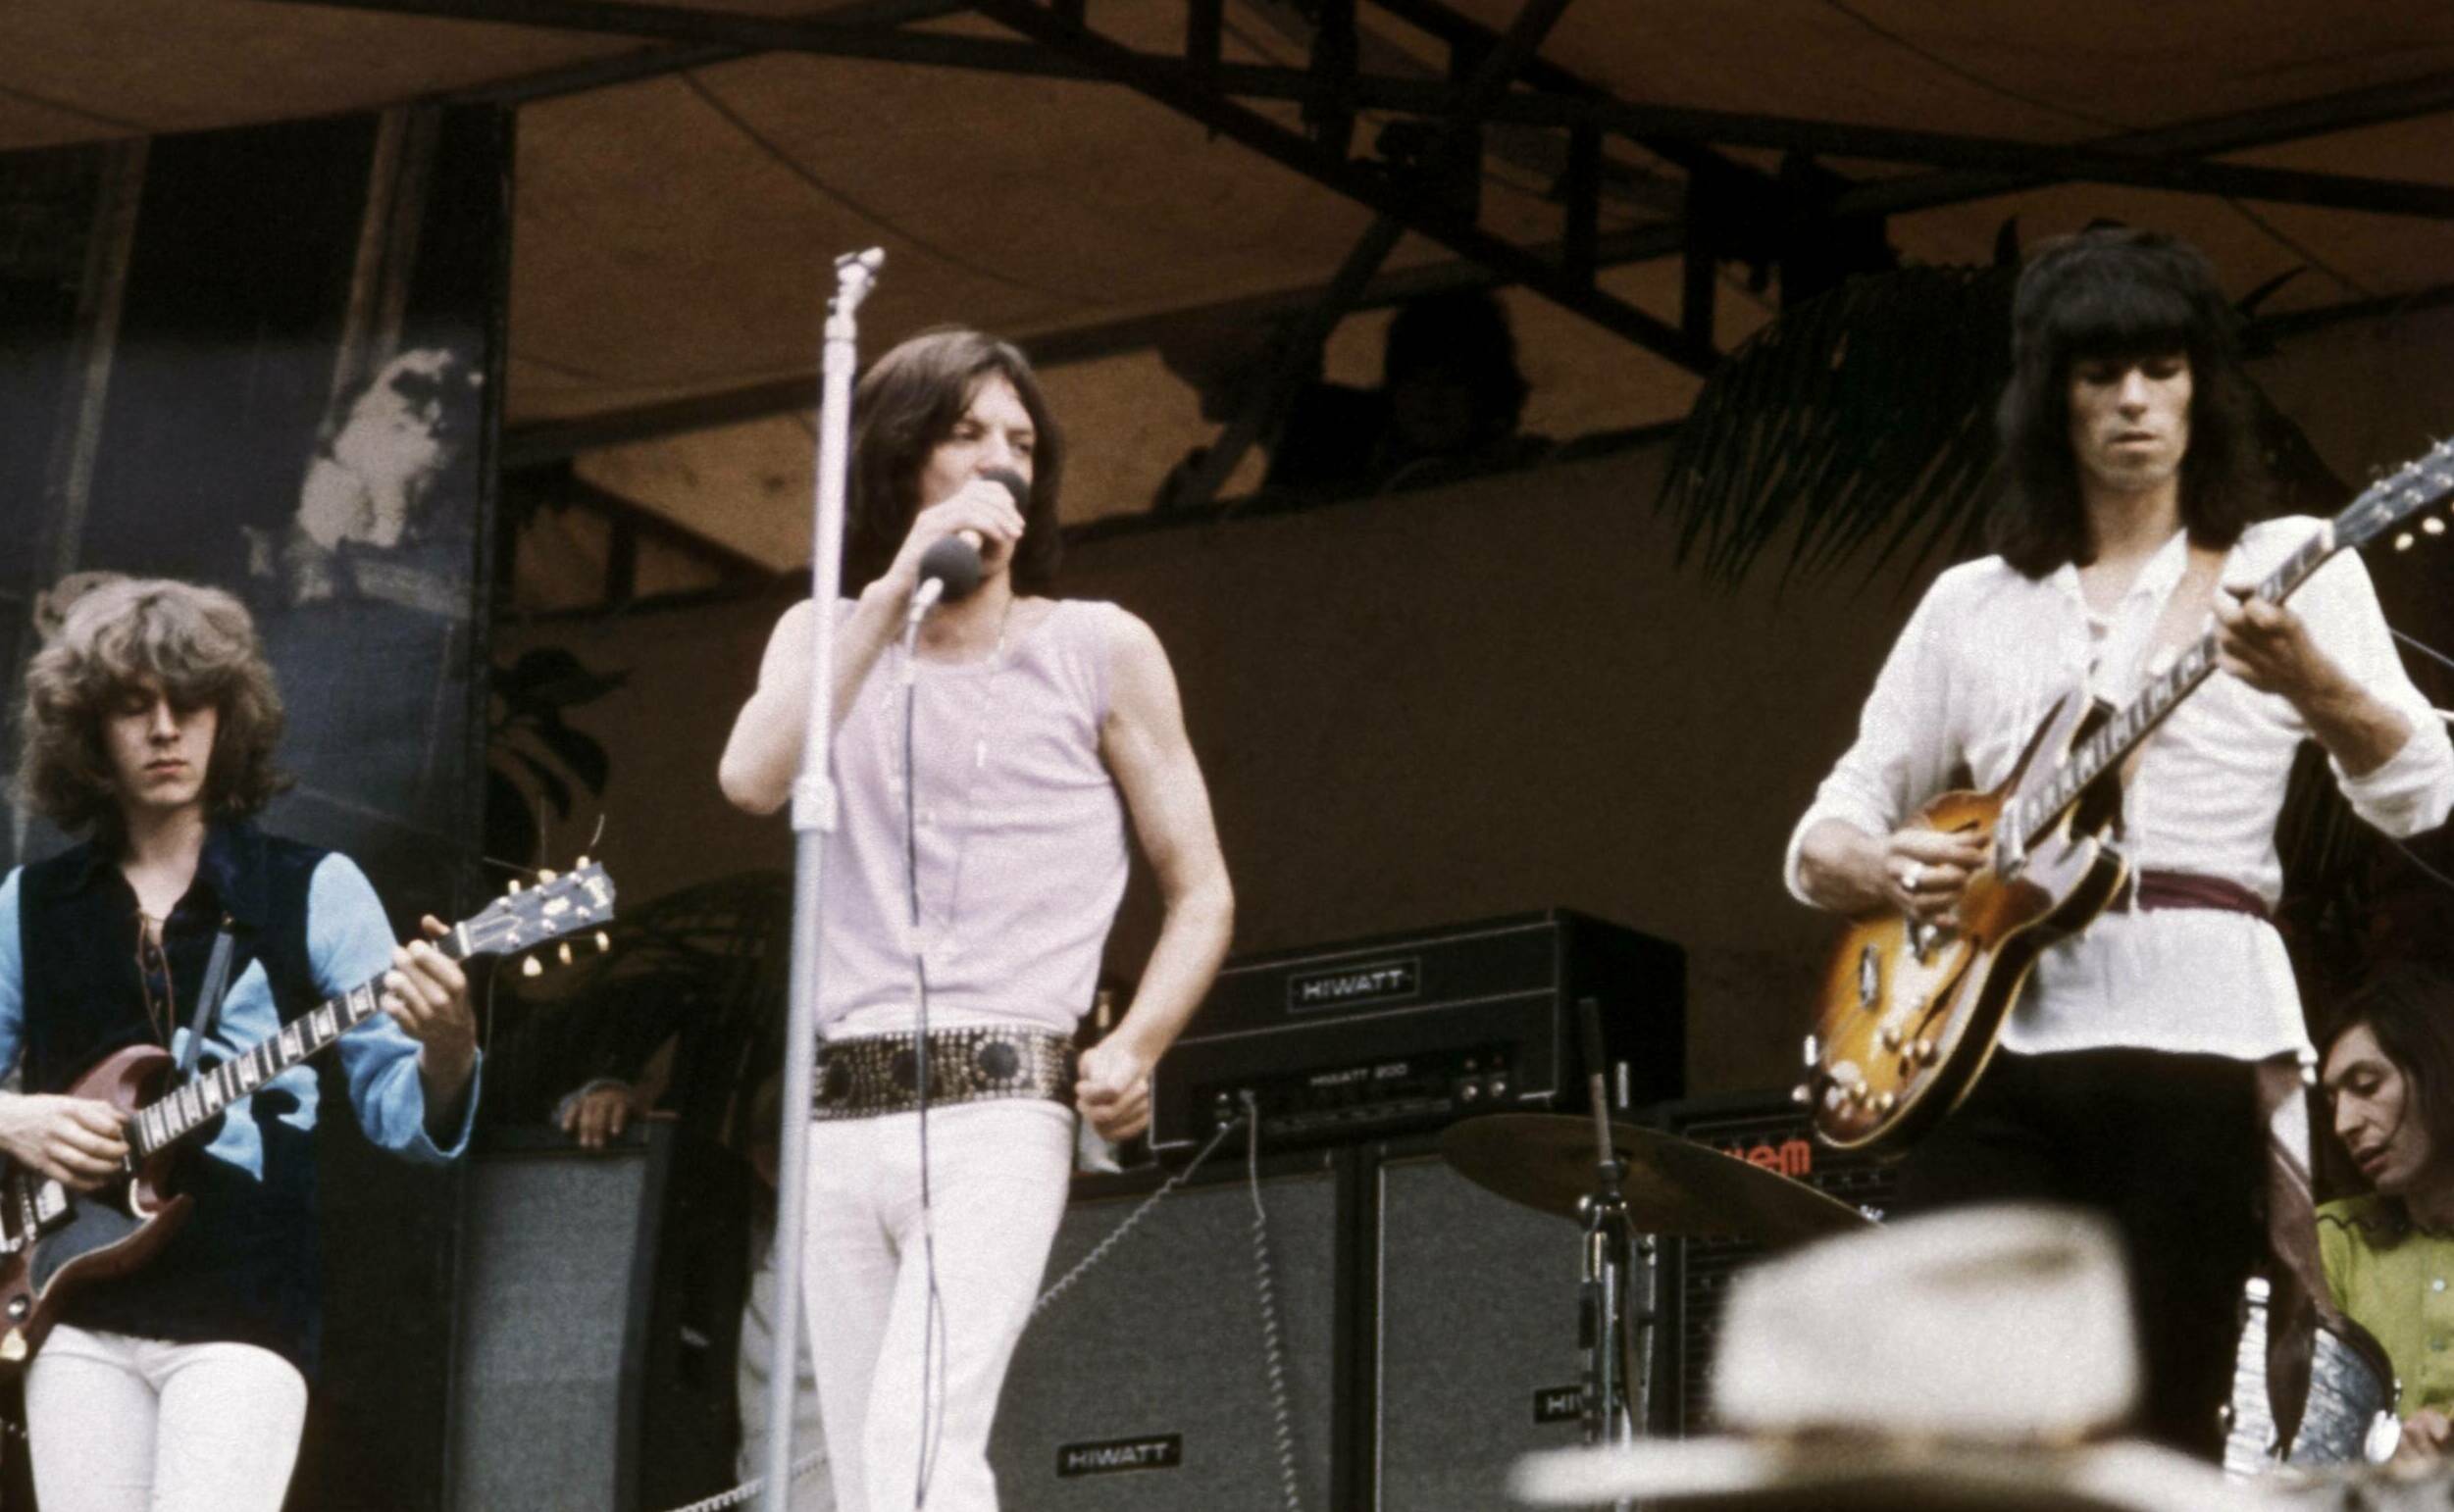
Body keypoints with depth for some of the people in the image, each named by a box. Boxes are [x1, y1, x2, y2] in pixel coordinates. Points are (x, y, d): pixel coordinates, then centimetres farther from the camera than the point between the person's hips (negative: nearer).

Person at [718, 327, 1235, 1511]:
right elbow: (752, 779, -9)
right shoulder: (827, 635, 13)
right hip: (841, 1115, 4)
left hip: (1001, 1109, -4)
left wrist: (1133, 1050, -9)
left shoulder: (1101, 651, 6)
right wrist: (897, 589, -12)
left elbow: (1201, 894, 9)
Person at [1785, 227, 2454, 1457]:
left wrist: (2305, 680, -26)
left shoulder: (2286, 566, 7)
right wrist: (1886, 868, -6)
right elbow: (1821, 840, 18)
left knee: (2158, 1445, -5)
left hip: (2196, 1040, -3)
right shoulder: (1975, 604, 17)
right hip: (1996, 1039, 3)